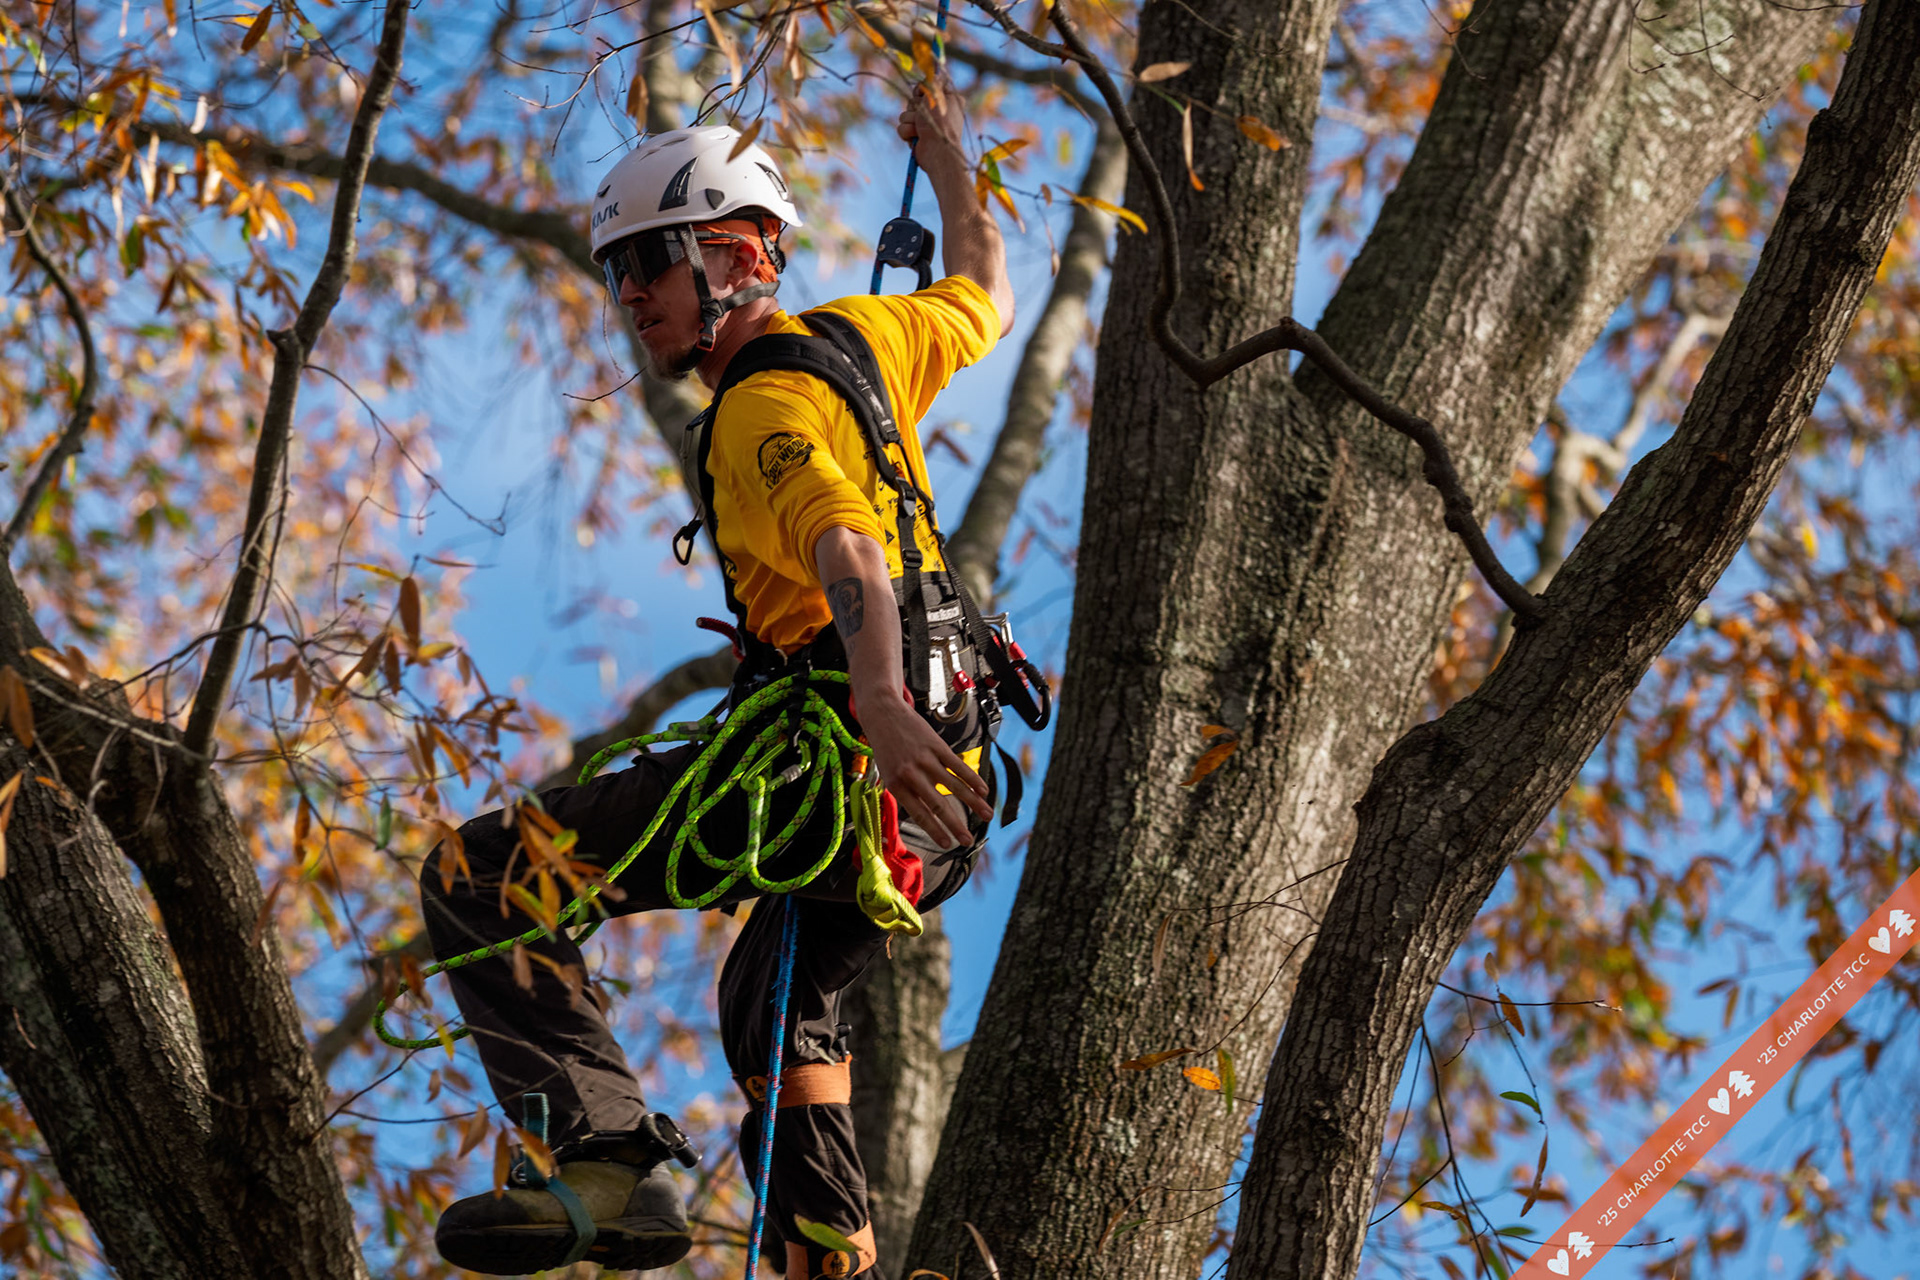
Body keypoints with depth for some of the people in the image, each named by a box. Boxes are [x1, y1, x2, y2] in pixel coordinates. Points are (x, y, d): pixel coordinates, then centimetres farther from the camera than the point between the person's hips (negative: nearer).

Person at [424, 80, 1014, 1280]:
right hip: (930, 791, 10)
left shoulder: (765, 408, -10)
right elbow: (985, 302, 35)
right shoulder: (857, 336, 14)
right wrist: (952, 168, 52)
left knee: (478, 878, -13)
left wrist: (880, 705, -46)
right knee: (776, 1007, 36)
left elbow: (848, 544, -29)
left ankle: (609, 1160, -25)